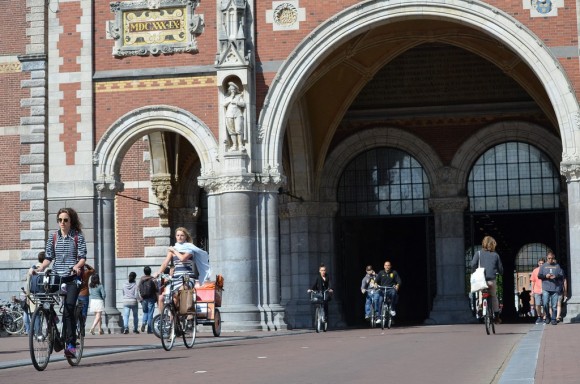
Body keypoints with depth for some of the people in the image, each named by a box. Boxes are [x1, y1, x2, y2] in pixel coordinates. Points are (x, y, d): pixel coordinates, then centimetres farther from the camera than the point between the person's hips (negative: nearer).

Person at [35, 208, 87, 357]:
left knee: (69, 308, -16)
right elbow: (48, 257, 12)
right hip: (56, 277, 4)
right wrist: (40, 268, -5)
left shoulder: (78, 237, 2)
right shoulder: (53, 237, 11)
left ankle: (70, 344, -16)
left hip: (73, 278, -4)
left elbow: (83, 257, -4)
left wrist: (77, 266, -24)